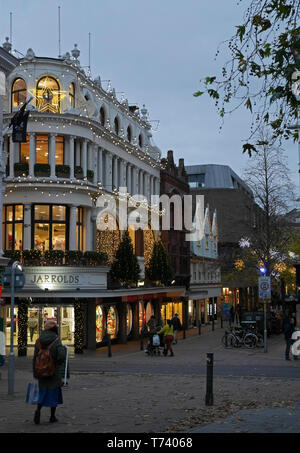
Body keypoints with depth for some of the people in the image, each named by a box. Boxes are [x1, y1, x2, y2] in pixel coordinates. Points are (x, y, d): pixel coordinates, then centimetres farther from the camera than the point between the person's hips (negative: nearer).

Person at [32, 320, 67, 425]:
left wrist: (35, 372, 11)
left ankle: (38, 410, -10)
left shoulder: (39, 341, 2)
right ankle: (52, 417, 14)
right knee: (53, 392, 8)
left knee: (43, 392, 14)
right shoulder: (56, 341, -12)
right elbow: (61, 356, -23)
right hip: (55, 372, -4)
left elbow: (35, 357, 4)